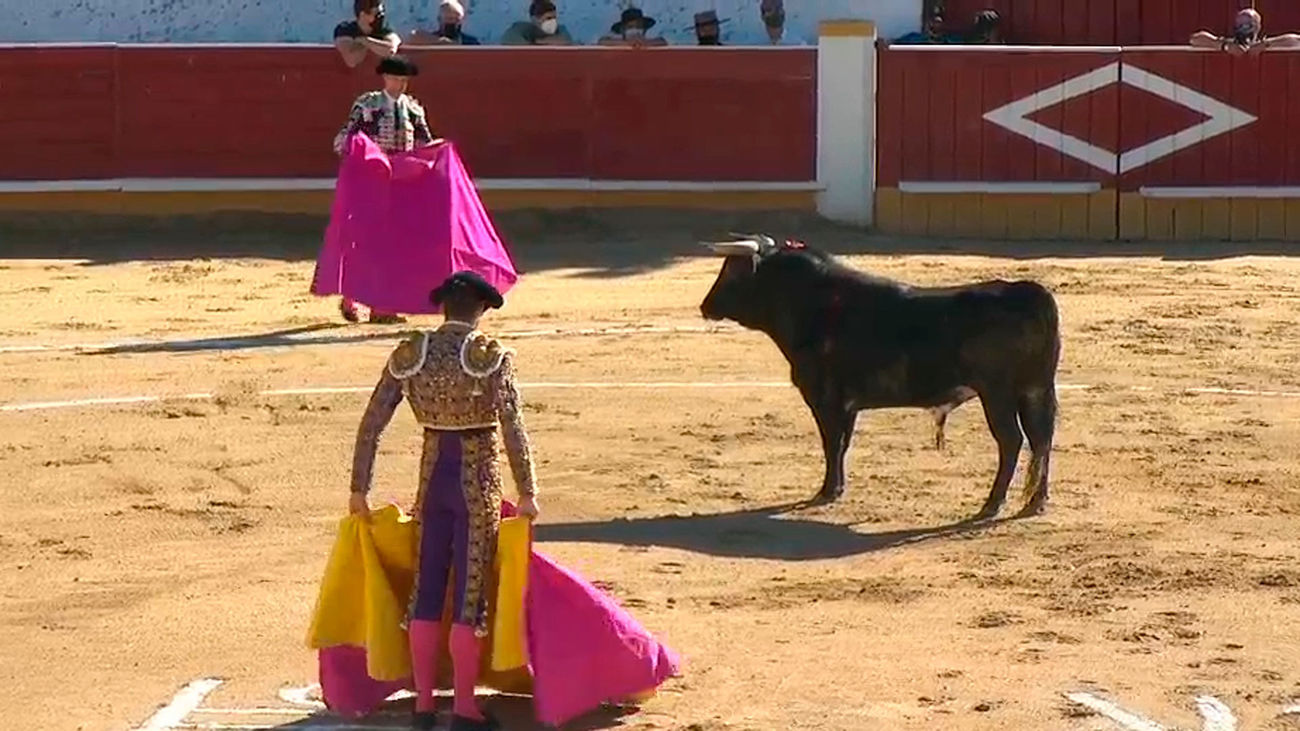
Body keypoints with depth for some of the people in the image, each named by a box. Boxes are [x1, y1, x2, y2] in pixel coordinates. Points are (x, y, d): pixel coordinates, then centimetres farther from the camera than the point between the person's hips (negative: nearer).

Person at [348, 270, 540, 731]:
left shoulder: (409, 356, 0)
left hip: (432, 477, 4)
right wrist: (527, 494, -10)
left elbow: (371, 425, 0)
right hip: (477, 480, -4)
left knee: (428, 587, 12)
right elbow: (514, 430, -17)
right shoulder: (491, 356, -12)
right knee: (470, 590, 2)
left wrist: (359, 490, 7)